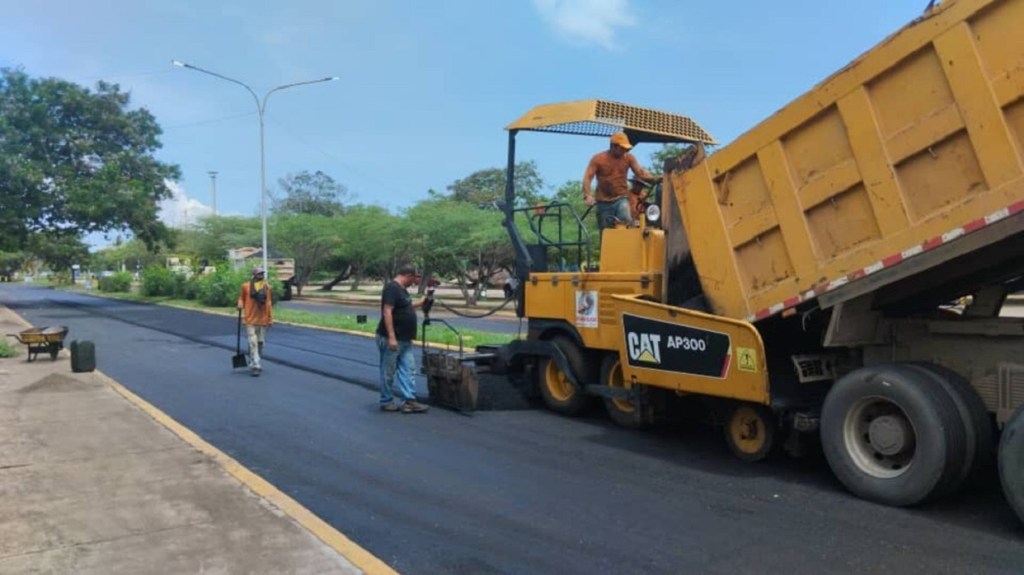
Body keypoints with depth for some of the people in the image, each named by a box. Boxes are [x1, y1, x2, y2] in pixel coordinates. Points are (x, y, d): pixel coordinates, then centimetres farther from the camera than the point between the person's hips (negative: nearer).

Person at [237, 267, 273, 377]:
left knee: (260, 342, 10)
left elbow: (268, 303, 10)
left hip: (263, 319, 4)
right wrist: (240, 305, -14)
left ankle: (253, 363, 27)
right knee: (253, 342, -10)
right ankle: (255, 366, -10)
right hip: (250, 319, -4)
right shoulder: (246, 286, -4)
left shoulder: (267, 287, 5)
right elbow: (241, 298, 9)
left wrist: (270, 318, 9)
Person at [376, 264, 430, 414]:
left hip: (405, 340, 10)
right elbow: (387, 312, -24)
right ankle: (386, 402, 14)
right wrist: (391, 337, -28)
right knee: (388, 372, 3)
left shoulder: (402, 289, 14)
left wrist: (419, 303, 36)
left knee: (407, 369, 7)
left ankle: (409, 400, 9)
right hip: (391, 339, -10)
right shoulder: (392, 288, -17)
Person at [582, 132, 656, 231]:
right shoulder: (598, 159, -3)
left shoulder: (628, 158, 3)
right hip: (604, 202, -1)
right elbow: (587, 178, -9)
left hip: (621, 198, 1)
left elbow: (641, 172, -2)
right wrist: (587, 195, -25)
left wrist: (655, 179, -22)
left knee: (626, 219, -31)